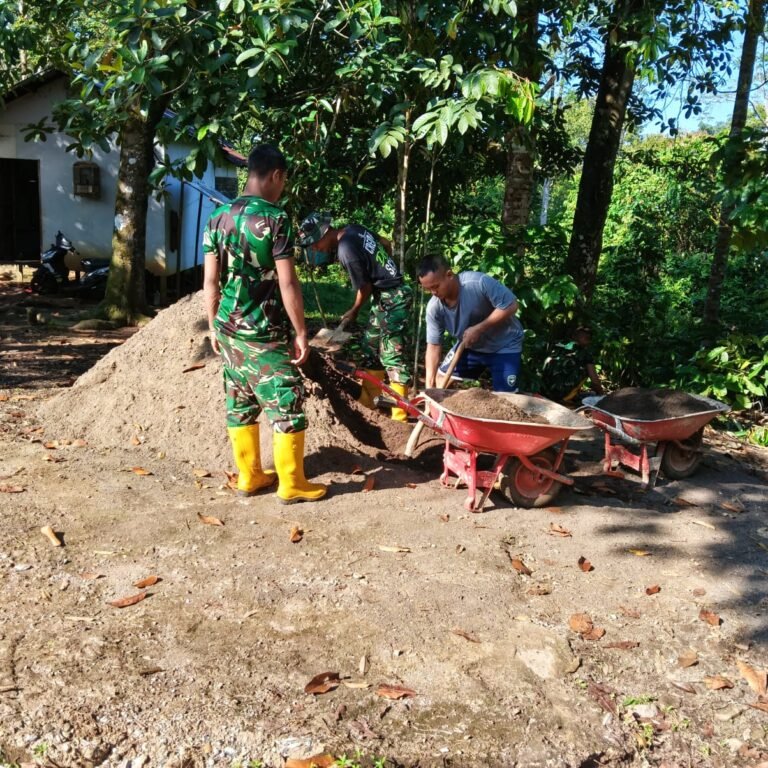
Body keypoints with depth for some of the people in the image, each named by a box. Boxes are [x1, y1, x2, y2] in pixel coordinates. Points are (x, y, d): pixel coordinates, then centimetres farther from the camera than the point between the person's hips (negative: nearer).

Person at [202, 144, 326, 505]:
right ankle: (291, 484, 10)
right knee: (286, 405, 3)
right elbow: (287, 283, -16)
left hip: (229, 330, 7)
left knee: (239, 405, 14)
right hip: (265, 333, -7)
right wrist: (301, 332, -9)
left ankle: (249, 476, 24)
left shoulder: (218, 218, 6)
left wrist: (214, 326, 16)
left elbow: (210, 281, 7)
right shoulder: (275, 218, -13)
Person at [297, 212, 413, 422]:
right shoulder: (354, 229, 3)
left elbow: (365, 287, -14)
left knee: (392, 356, -7)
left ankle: (399, 415, -1)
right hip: (393, 293, 10)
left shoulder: (346, 251, -23)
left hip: (391, 299, -10)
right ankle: (368, 402, 26)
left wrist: (354, 311, 5)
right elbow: (387, 244, 16)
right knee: (370, 348, 16)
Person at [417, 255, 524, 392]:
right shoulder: (434, 307, -17)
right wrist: (429, 385, -18)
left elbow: (511, 306, -27)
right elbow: (433, 345, -12)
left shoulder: (479, 283, -33)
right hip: (469, 347, 5)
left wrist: (479, 329, -30)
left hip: (503, 346, -5)